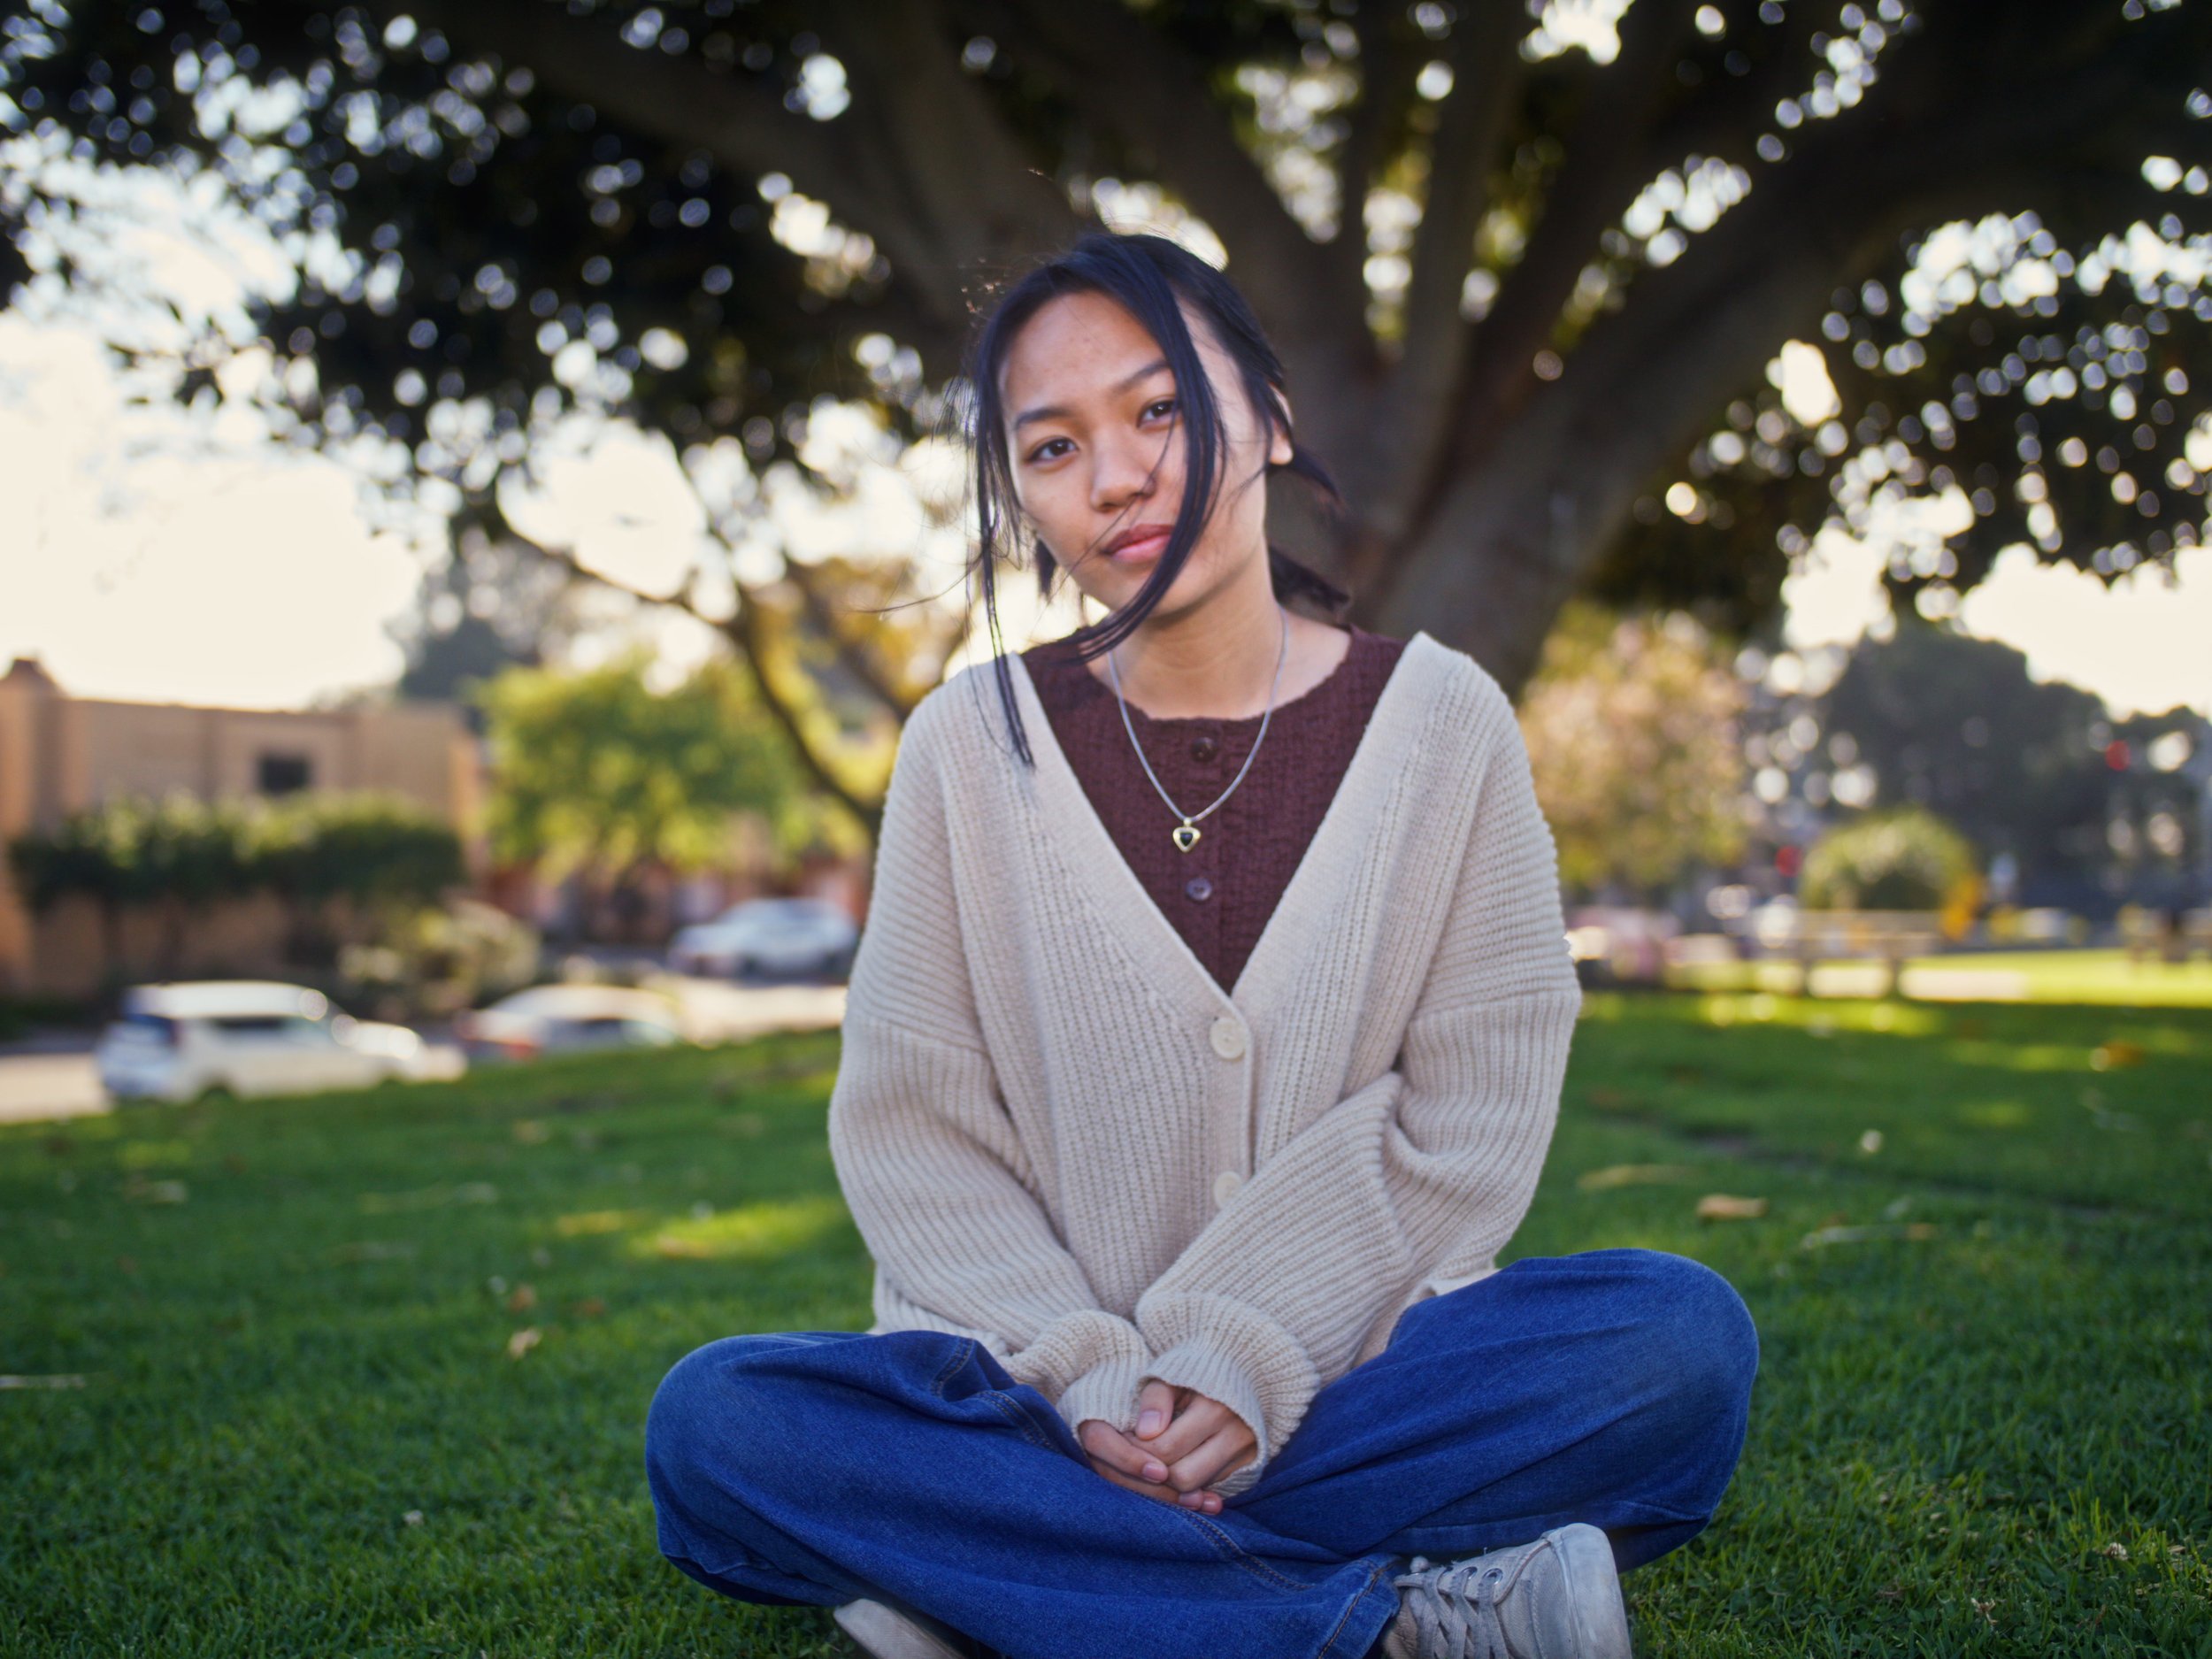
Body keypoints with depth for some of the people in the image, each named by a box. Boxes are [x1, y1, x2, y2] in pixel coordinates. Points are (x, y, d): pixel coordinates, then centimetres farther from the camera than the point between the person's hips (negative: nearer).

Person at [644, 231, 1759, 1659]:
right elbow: (915, 1130, -1)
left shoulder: (1440, 720, 1)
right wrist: (1090, 1381, -16)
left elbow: (1467, 1128, -3)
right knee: (714, 1423, -27)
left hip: (1358, 1372, 0)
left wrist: (1250, 1366, -15)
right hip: (1041, 1389, 1)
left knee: (1685, 1336, -27)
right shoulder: (972, 745, 2)